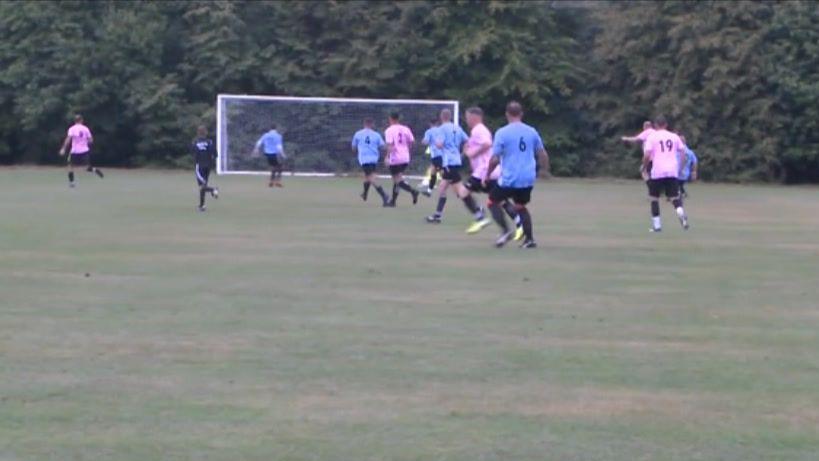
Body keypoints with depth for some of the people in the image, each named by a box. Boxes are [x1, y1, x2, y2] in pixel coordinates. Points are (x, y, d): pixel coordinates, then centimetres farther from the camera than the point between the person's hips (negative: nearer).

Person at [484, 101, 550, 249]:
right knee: (521, 206, 22)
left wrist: (487, 175, 4)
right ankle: (529, 239, 16)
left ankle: (506, 231, -6)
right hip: (528, 179, 5)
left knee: (493, 202, 12)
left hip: (509, 179, -5)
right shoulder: (532, 131, 4)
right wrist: (545, 170, 25)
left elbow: (495, 159, -10)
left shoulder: (502, 133, -9)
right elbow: (543, 154, 9)